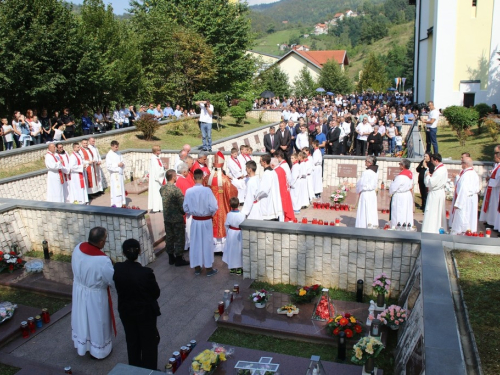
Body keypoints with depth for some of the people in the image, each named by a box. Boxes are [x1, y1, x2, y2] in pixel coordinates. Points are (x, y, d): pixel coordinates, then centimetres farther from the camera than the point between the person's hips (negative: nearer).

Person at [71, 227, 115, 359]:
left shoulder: (78, 248, -17)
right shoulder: (103, 260, -35)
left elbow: (75, 268, 3)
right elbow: (113, 281, -20)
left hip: (79, 290, 6)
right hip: (95, 295, -6)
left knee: (82, 317, 28)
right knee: (96, 322, 18)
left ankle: (81, 344, 51)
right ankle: (99, 350, 39)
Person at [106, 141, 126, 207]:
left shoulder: (119, 154, 11)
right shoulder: (109, 155, -9)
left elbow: (122, 161, 18)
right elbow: (108, 166, -14)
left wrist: (122, 164, -5)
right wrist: (117, 165, -17)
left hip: (120, 173, 7)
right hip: (114, 174, -7)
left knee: (121, 189, 10)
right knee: (115, 189, -8)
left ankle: (122, 203, 18)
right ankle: (115, 204, -2)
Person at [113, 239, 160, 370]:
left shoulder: (117, 269, -17)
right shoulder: (146, 272, -29)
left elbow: (119, 288, 0)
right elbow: (156, 293, -14)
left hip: (126, 311, 4)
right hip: (146, 312, -4)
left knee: (132, 341, 24)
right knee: (149, 342, 16)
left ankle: (134, 368, 42)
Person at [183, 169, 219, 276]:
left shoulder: (188, 191, -10)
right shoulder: (207, 190, -19)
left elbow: (185, 208, -1)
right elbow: (214, 207, -16)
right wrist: (211, 214, 5)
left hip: (195, 221, 3)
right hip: (206, 221, -2)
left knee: (195, 243, 13)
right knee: (207, 243, 9)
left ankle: (197, 268, 23)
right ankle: (209, 268, 18)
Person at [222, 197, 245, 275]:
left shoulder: (229, 214, -12)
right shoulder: (242, 215, -19)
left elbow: (226, 225, -2)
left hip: (231, 234, 2)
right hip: (239, 234, -2)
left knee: (231, 251, 15)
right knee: (239, 251, 10)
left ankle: (232, 268, 25)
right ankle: (239, 269, 16)